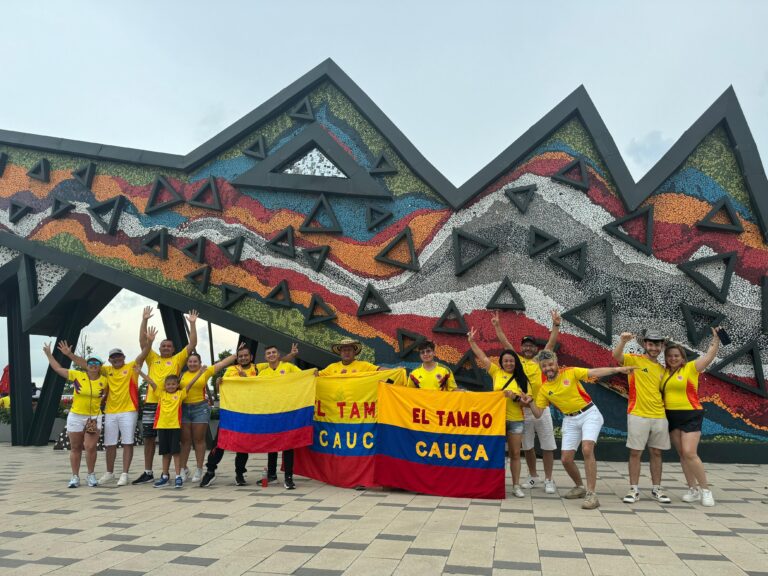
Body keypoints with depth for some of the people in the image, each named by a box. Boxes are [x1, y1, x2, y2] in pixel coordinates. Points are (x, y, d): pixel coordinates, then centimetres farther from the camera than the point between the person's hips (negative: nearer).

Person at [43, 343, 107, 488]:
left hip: (94, 418, 0)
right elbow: (58, 368, 2)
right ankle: (75, 477, 16)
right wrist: (49, 354, 3)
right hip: (75, 417, 0)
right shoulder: (77, 375, -4)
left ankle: (91, 475, 9)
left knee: (90, 447, -6)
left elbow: (108, 394, 18)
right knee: (75, 448, 8)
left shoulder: (104, 380, -1)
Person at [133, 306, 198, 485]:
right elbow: (142, 341, 7)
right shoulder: (153, 359, 13)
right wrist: (144, 320, 0)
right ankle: (148, 472, 17)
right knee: (148, 438, 7)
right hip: (151, 403, 3)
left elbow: (192, 344, 0)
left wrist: (192, 323, -6)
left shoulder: (177, 359, 7)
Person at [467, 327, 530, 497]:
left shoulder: (522, 379, 3)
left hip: (516, 421, 1)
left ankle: (516, 486, 13)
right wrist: (471, 341, -7)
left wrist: (515, 397, -16)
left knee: (515, 453, 5)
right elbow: (482, 357, -1)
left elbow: (527, 400, 1)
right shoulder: (496, 372, 2)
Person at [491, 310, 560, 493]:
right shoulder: (517, 360, 7)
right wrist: (497, 325, -6)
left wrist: (556, 324, -13)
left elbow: (552, 343, -2)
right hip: (522, 410, 1)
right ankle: (533, 477, 26)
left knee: (547, 446, 3)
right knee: (527, 446, 12)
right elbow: (505, 343, 2)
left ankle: (548, 480, 13)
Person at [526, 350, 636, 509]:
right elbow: (538, 414, 2)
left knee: (587, 450, -24)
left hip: (589, 414, -4)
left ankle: (591, 494, -19)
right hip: (570, 420, 4)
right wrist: (530, 403, -18)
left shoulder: (570, 373, -8)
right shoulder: (543, 389, 1)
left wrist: (618, 369, -26)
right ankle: (579, 487, 28)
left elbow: (595, 372, -15)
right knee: (565, 459, 1)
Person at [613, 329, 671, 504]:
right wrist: (622, 341, -41)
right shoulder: (634, 360, -2)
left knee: (656, 453, 11)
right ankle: (634, 490, 7)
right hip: (638, 415, -5)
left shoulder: (662, 369, 15)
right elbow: (616, 355, -22)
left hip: (659, 416, 5)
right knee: (635, 453, 0)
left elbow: (663, 392, 22)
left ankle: (656, 489, 21)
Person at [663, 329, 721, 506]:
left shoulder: (690, 368, -5)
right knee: (682, 455, 9)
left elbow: (709, 356, -14)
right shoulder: (665, 373, 8)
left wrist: (716, 338, -26)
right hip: (672, 416, 5)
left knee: (690, 453, -14)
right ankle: (693, 489, 19)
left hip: (691, 416, -5)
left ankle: (706, 490, 1)